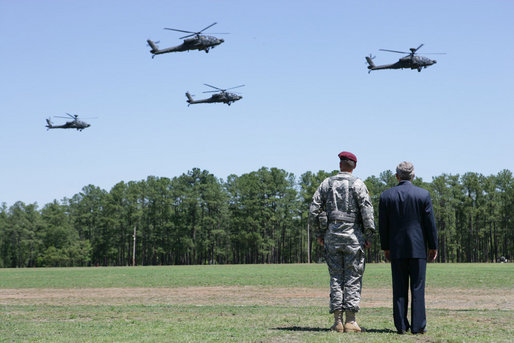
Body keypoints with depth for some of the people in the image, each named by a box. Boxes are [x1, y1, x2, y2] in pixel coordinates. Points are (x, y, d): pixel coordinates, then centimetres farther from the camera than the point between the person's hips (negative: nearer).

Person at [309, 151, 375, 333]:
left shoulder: (327, 183, 7)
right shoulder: (358, 184, -3)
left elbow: (313, 210, 5)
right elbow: (367, 211, -10)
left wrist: (319, 233, 13)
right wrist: (368, 236, -4)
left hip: (331, 236, 3)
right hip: (353, 236, -3)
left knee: (336, 277, 8)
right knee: (353, 278, 1)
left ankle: (338, 321, 5)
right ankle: (350, 321, -2)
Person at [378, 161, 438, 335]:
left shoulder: (386, 196, 1)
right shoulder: (423, 195, -3)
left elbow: (383, 225, 4)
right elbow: (430, 223, -2)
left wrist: (385, 248, 12)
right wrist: (433, 246, 6)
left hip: (396, 249, 1)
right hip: (417, 248, -1)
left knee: (399, 288, 5)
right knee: (417, 287, 2)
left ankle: (401, 325, 5)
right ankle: (418, 325, 0)